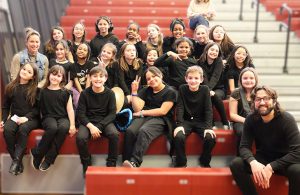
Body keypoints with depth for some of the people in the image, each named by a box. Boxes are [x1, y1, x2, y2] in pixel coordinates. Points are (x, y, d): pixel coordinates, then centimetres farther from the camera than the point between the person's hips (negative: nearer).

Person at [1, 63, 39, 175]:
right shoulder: (10, 87, 11)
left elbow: (37, 108, -2)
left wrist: (26, 117, -16)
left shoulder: (35, 89, 2)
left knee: (23, 129, -35)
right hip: (15, 117, 3)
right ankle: (16, 159, -22)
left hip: (31, 118, -3)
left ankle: (17, 160, -30)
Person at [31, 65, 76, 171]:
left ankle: (48, 158, -26)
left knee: (63, 128, -36)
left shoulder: (65, 92, 7)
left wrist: (72, 125, -4)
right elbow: (40, 108, 7)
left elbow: (70, 109, 4)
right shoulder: (43, 92, 9)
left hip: (63, 118, 1)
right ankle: (37, 153, -18)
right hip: (48, 117, 0)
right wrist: (41, 121, -6)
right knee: (53, 127, -36)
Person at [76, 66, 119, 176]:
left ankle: (111, 164, -10)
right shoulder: (85, 93, -3)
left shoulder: (110, 93, -3)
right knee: (80, 138, -30)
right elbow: (80, 113, -4)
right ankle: (86, 164, -4)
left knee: (114, 134, -31)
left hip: (105, 121, 0)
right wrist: (90, 126, -21)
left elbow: (112, 114, -6)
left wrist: (99, 126, -19)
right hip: (88, 122, 0)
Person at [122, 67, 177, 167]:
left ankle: (134, 162, -47)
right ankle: (126, 163, -35)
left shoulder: (170, 92, 5)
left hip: (160, 120, -4)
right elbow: (137, 108, 8)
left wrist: (143, 112, -3)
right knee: (130, 131, -29)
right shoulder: (146, 91, 20)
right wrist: (134, 91, 0)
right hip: (144, 117, 4)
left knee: (143, 131, -36)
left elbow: (162, 111, -6)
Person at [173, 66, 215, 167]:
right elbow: (180, 108, -8)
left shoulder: (205, 89, -5)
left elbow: (208, 109, -9)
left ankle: (204, 161, 1)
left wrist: (208, 127, -22)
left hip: (201, 122, 0)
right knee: (178, 137, -29)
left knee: (211, 138, -27)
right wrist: (179, 125, -21)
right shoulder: (182, 88, -4)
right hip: (186, 121, 0)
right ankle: (181, 163, -6)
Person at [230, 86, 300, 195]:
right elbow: (244, 147, -13)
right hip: (262, 158, 3)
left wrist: (271, 167, -35)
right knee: (236, 164, -23)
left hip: (285, 161, -2)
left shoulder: (286, 119, -19)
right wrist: (253, 162, -37)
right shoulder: (251, 120, -10)